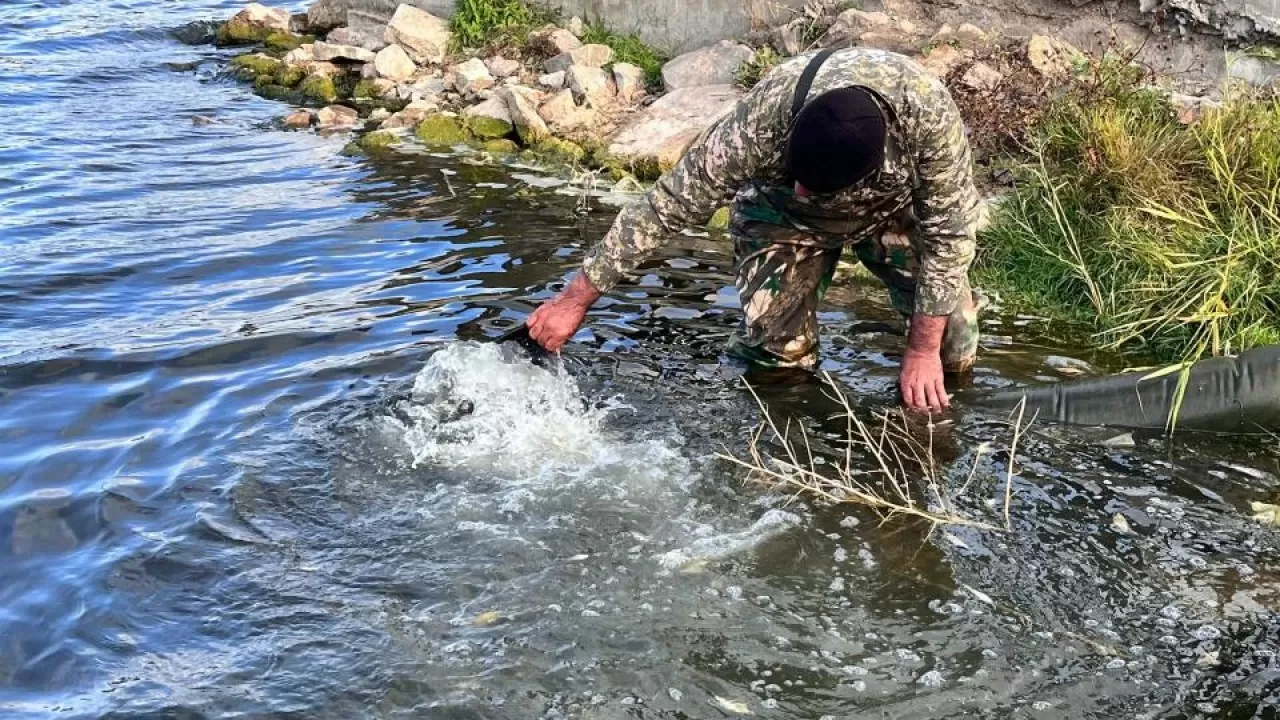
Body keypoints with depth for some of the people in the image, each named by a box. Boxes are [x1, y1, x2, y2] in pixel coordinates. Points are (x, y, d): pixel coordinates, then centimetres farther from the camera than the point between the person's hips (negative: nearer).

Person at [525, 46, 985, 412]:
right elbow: (668, 205, -31)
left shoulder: (929, 112, -39)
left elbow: (949, 230, -25)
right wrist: (575, 300, -27)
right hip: (784, 213, -1)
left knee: (953, 352, -9)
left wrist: (923, 350, -24)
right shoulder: (760, 123, -40)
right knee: (775, 355, -14)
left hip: (894, 206, 1)